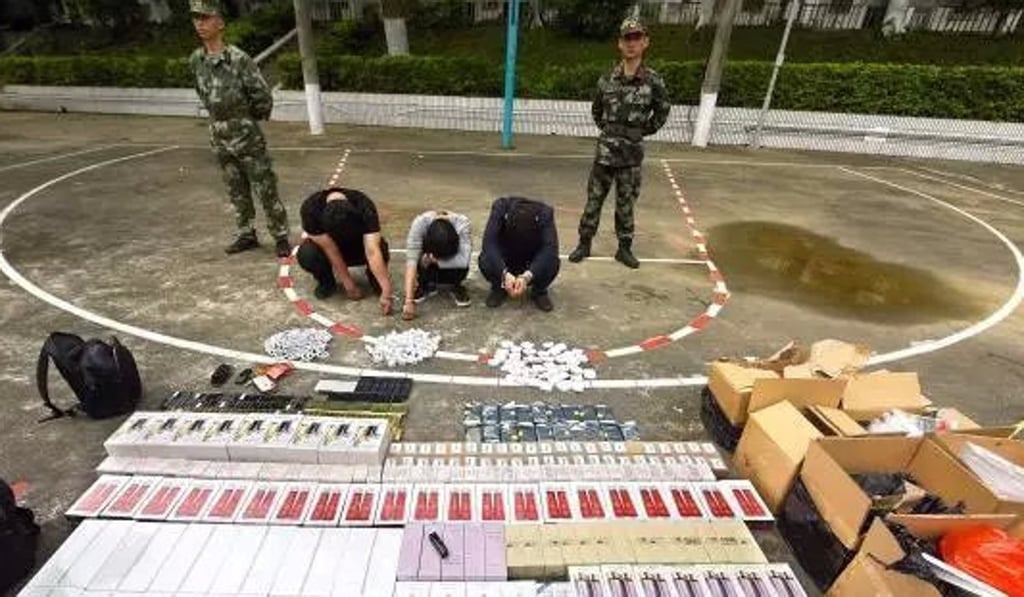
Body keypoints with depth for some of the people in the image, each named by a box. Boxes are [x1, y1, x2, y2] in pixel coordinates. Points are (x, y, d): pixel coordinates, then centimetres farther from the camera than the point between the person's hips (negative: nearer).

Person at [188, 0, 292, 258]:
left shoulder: (239, 59, -14)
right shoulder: (195, 60, 6)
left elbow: (263, 97, -12)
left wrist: (248, 118, 2)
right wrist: (217, 115, 15)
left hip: (247, 136, -6)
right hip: (219, 137, 6)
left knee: (266, 190, -1)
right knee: (237, 191, 14)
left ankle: (281, 237, 7)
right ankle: (246, 235, 25)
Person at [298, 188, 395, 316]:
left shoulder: (364, 206, -34)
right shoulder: (310, 208, -33)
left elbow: (372, 252, -41)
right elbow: (331, 251, -30)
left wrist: (386, 291, -48)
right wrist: (350, 286, -26)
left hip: (356, 244, 0)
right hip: (323, 244, 1)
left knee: (380, 249, -33)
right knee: (306, 255, -34)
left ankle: (374, 277, 1)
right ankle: (326, 283, -1)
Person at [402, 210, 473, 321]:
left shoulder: (463, 224, -33)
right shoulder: (420, 223, -34)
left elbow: (464, 260, -40)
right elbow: (411, 260, -40)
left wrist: (435, 260, -37)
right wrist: (409, 301, -46)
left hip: (452, 268, 0)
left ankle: (456, 287, -2)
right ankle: (425, 285, -4)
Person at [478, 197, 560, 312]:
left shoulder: (545, 213, -27)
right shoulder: (500, 207, -28)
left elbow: (550, 248, -37)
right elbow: (489, 243, -35)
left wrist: (527, 276, -49)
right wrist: (505, 274, -49)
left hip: (532, 266, 0)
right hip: (505, 260, 0)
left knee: (552, 262, -31)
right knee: (485, 260, -31)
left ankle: (539, 291, 0)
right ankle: (499, 288, 1)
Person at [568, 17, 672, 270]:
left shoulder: (653, 81, -4)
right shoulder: (607, 80, 2)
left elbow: (663, 111, 11)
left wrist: (644, 130, 8)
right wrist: (607, 129, 12)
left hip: (631, 153, -1)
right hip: (605, 150, 2)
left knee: (625, 203, 7)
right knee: (594, 199, 6)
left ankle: (624, 248, 19)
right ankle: (584, 243, 18)